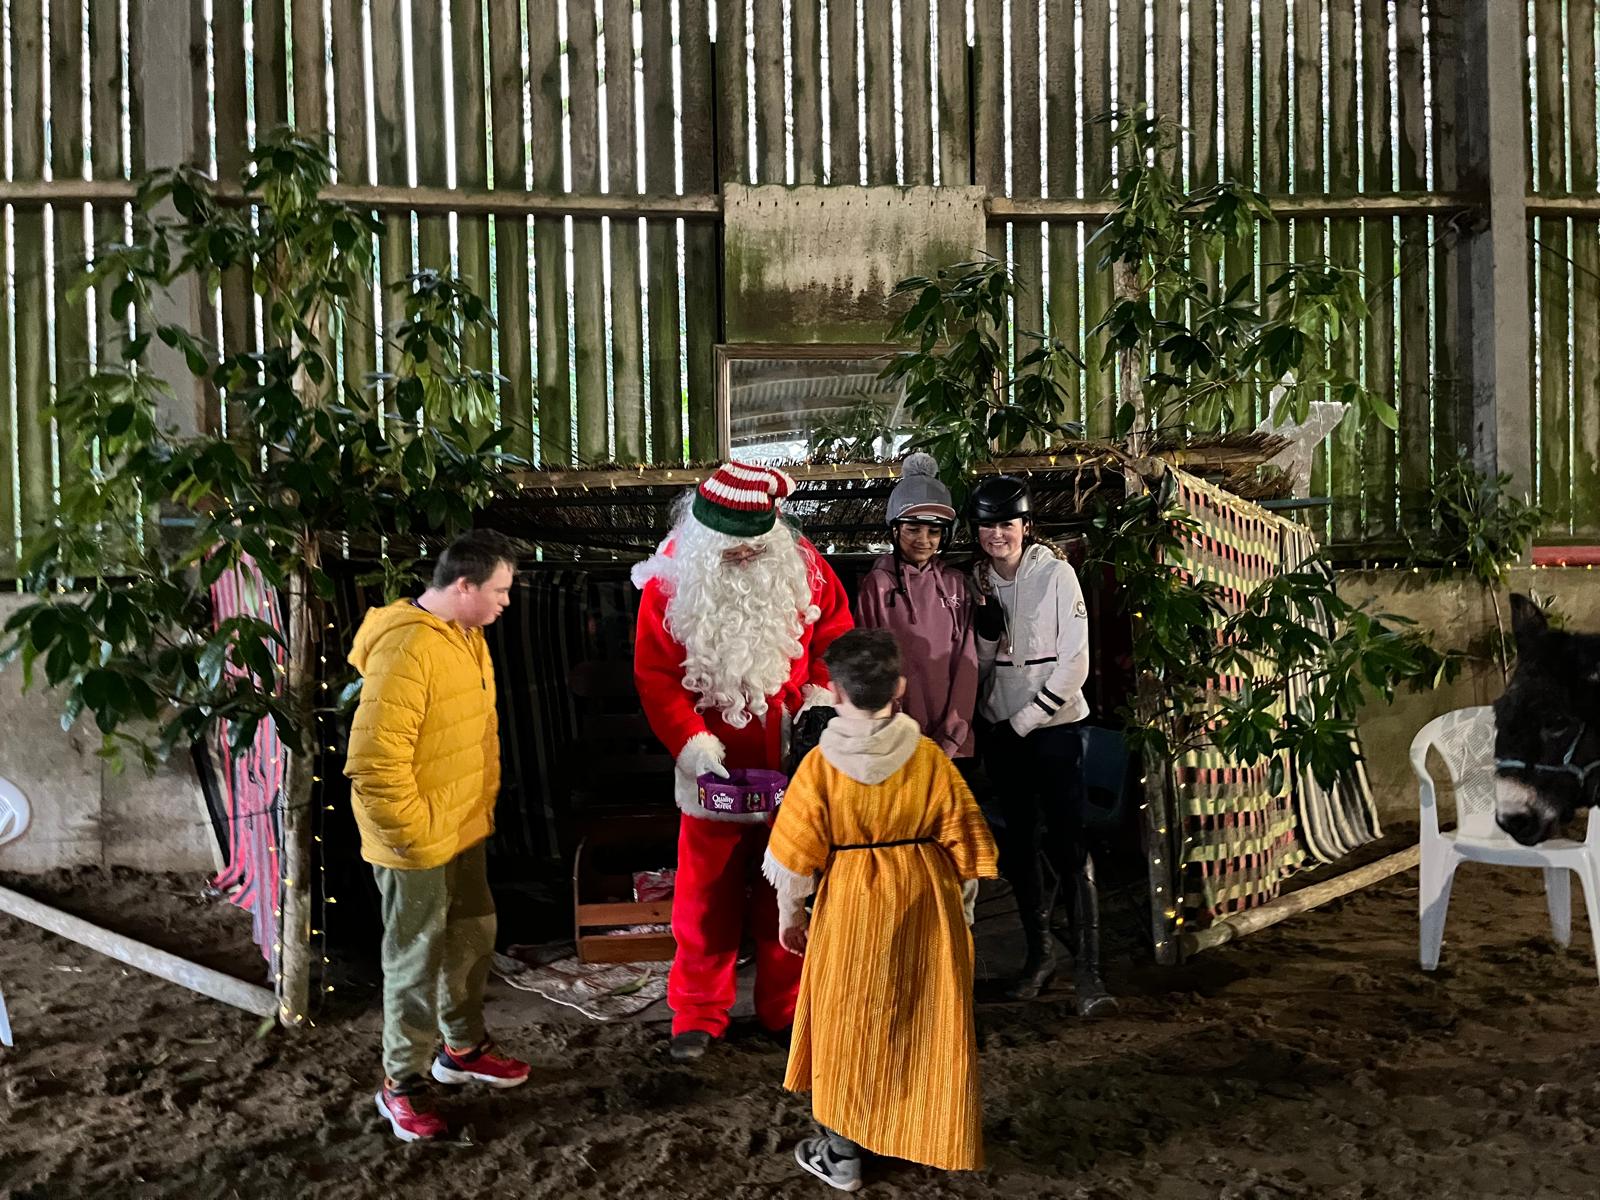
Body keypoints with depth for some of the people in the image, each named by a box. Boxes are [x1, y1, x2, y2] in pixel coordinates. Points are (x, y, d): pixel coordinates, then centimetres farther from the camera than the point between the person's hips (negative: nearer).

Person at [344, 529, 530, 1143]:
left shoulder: (467, 635, 5)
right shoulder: (406, 649, -26)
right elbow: (373, 761, -29)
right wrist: (415, 833, -21)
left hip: (463, 830, 9)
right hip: (417, 844, -9)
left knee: (473, 937, 22)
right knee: (417, 961, 5)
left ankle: (462, 1048, 42)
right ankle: (400, 1085, 24)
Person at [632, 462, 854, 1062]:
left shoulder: (802, 567, -5)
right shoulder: (672, 580, -9)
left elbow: (836, 637, 4)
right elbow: (655, 677, -8)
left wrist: (818, 704, -11)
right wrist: (695, 750, -17)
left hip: (791, 766, 2)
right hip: (715, 769, -1)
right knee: (707, 898, 8)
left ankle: (785, 1007, 29)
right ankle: (698, 1013, 25)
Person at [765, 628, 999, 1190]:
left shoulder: (822, 763, -14)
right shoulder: (928, 756, -9)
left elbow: (796, 852, -8)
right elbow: (963, 841, -3)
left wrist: (789, 913, 7)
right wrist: (960, 909, 11)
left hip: (852, 906, -2)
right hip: (926, 902, 2)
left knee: (848, 1028, 13)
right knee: (926, 1022, 18)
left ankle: (842, 1155, 24)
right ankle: (935, 1138, 35)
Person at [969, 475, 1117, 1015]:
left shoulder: (1056, 572, -9)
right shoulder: (976, 580, 4)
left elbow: (1075, 662, -11)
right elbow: (979, 665, 8)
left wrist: (1025, 721, -11)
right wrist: (985, 627, -13)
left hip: (1053, 726, -4)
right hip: (1001, 729, 5)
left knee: (1067, 844, -9)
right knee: (1019, 843, 11)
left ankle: (1087, 971, -4)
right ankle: (1039, 951, 25)